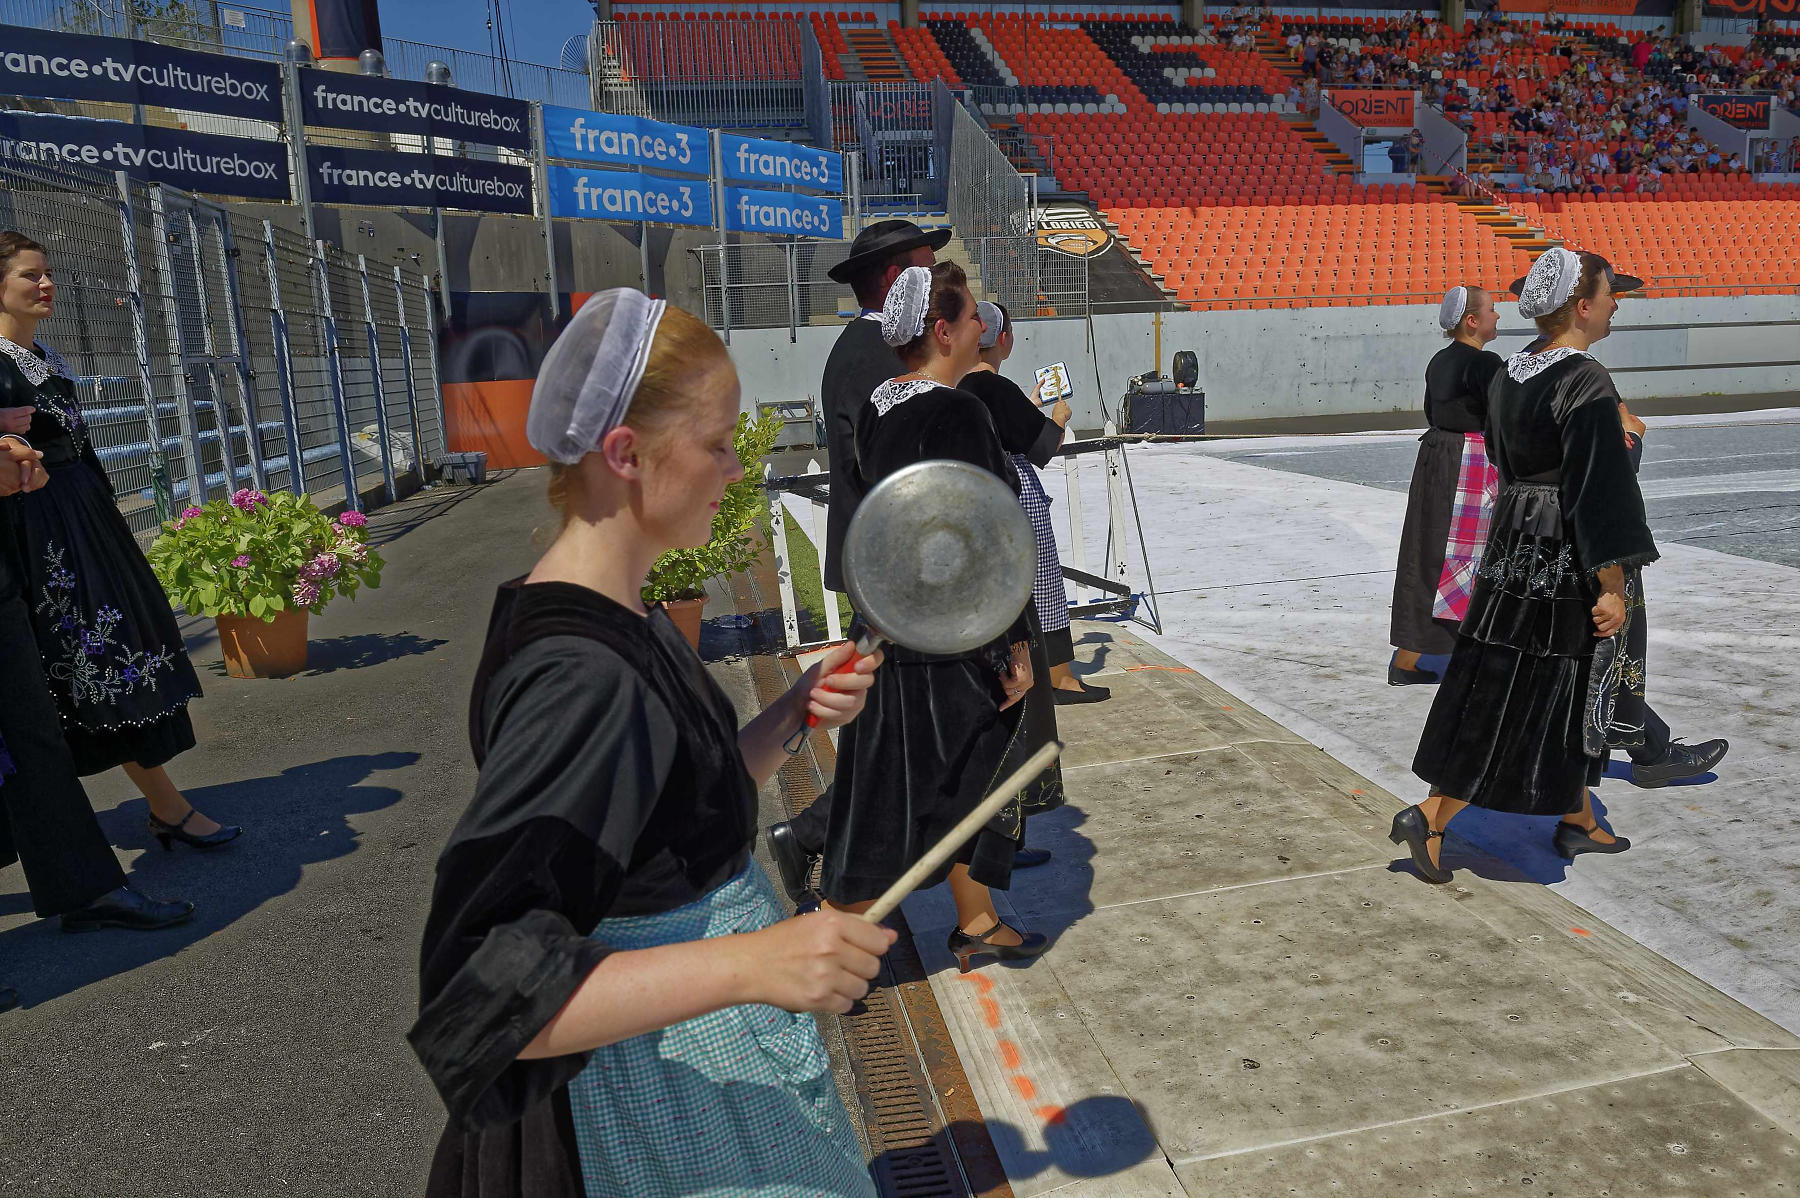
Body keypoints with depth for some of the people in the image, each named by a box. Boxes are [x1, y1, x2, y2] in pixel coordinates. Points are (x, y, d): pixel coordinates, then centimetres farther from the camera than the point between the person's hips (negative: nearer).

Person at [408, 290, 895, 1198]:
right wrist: (750, 963, -37)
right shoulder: (578, 677, -29)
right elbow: (479, 993, -31)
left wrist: (793, 714, -6)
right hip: (670, 1099, -8)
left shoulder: (624, 616, 0)